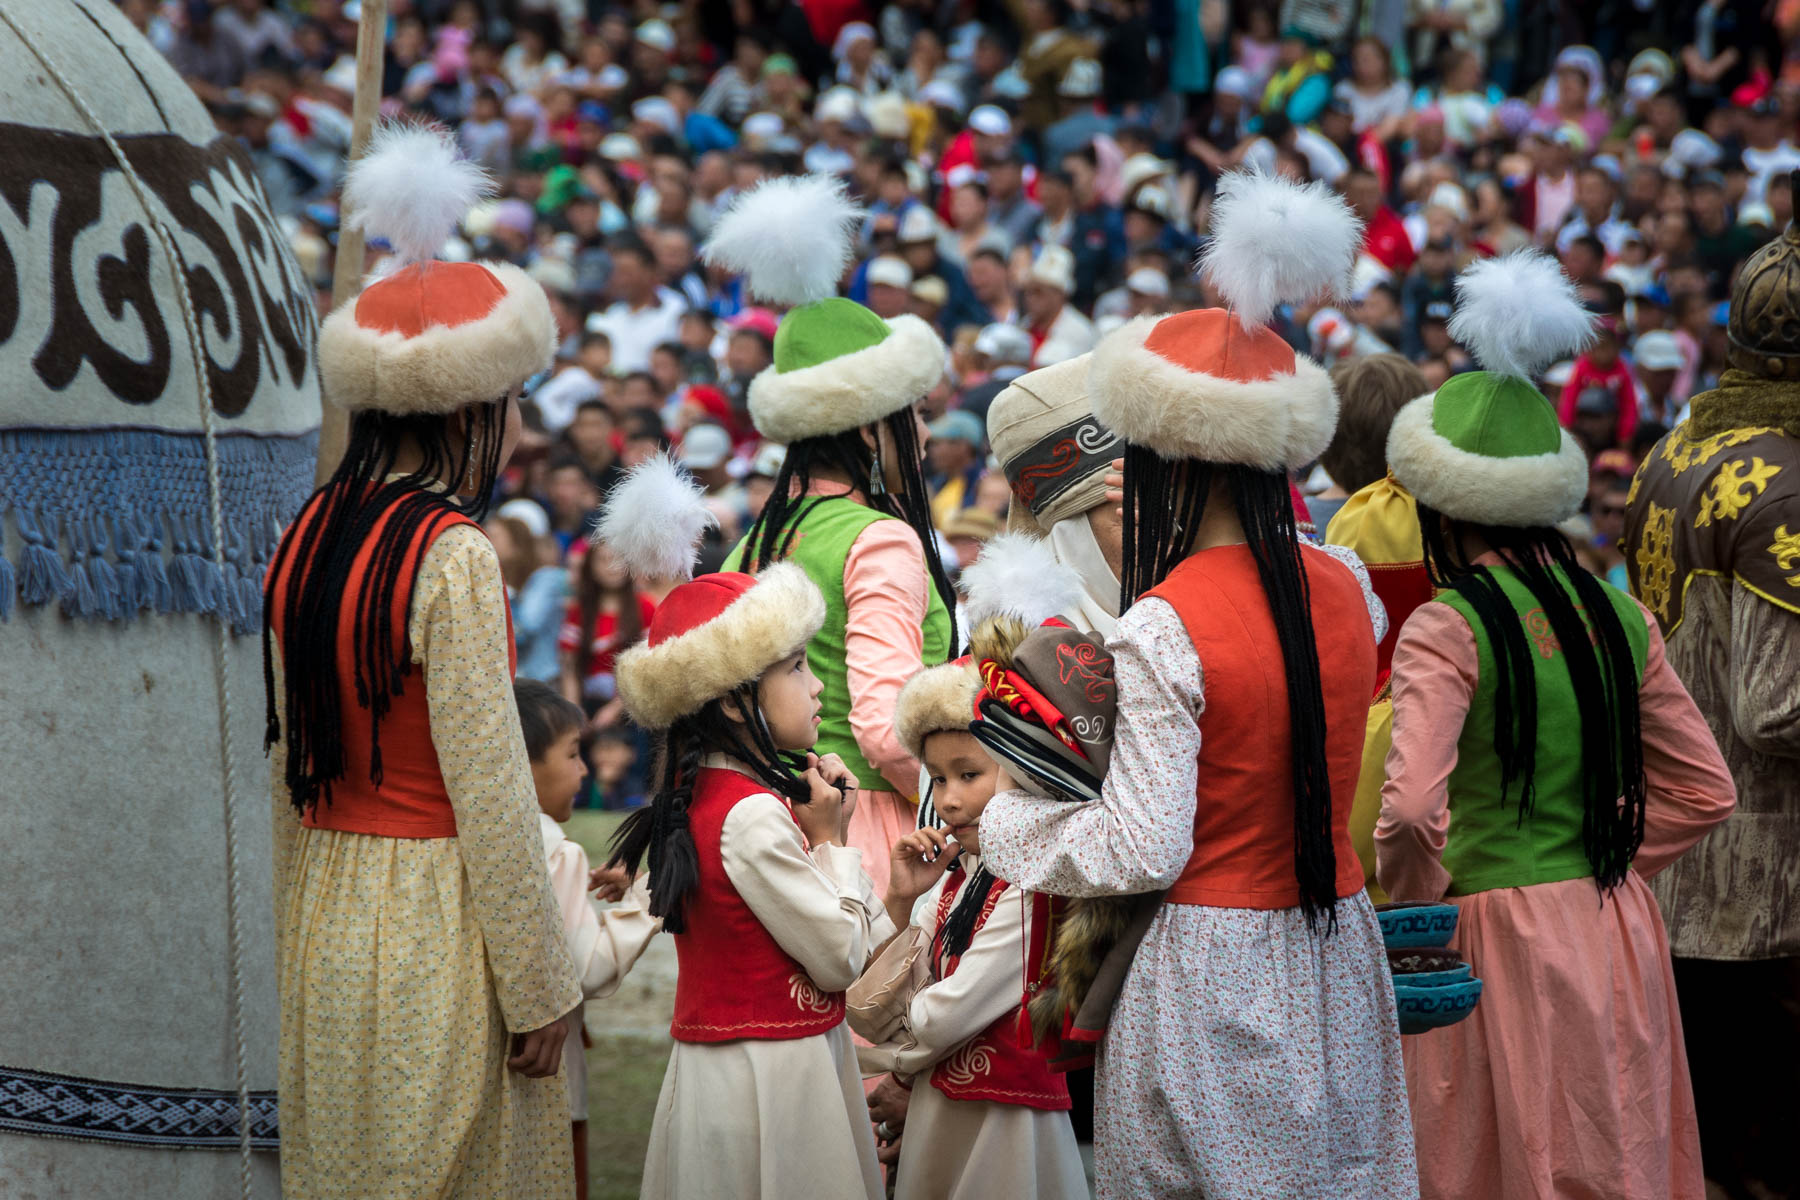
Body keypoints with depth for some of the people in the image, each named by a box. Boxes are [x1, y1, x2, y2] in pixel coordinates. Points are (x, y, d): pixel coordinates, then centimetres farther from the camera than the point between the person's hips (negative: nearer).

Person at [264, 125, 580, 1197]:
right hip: (429, 927, -7)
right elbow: (488, 789, -16)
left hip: (323, 926, 7)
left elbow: (288, 767, 11)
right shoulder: (455, 554, -16)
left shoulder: (307, 538, 5)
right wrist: (540, 989, -10)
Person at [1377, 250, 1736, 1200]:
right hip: (1619, 936, 6)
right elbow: (1705, 789, 11)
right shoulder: (1621, 618, 5)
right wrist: (1606, 867, 14)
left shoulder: (1446, 629, -13)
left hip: (1502, 938, -6)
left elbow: (1409, 807, -24)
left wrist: (1413, 906, -7)